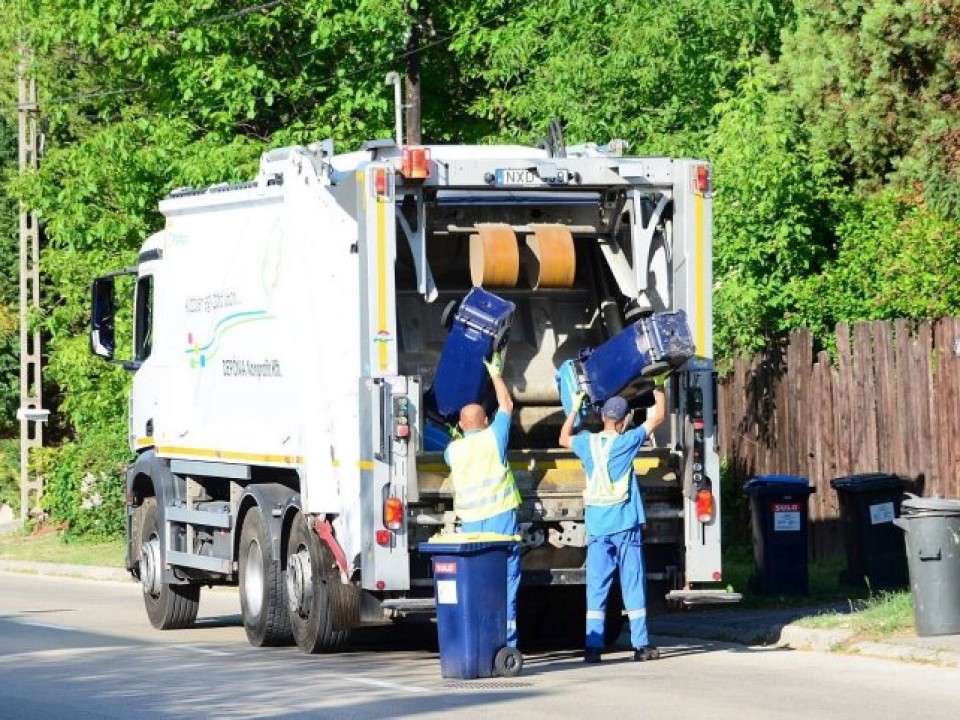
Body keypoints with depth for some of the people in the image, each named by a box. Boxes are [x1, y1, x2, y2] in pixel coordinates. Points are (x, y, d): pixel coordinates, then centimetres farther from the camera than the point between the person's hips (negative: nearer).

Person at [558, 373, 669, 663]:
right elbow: (658, 416, 7)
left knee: (596, 586, 2)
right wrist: (659, 387, 20)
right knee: (633, 585, 2)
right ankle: (641, 644, 4)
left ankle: (593, 645, -3)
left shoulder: (587, 442, 2)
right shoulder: (627, 442, -5)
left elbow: (564, 438, 26)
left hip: (597, 527, 2)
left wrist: (575, 408, 34)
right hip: (625, 525, -2)